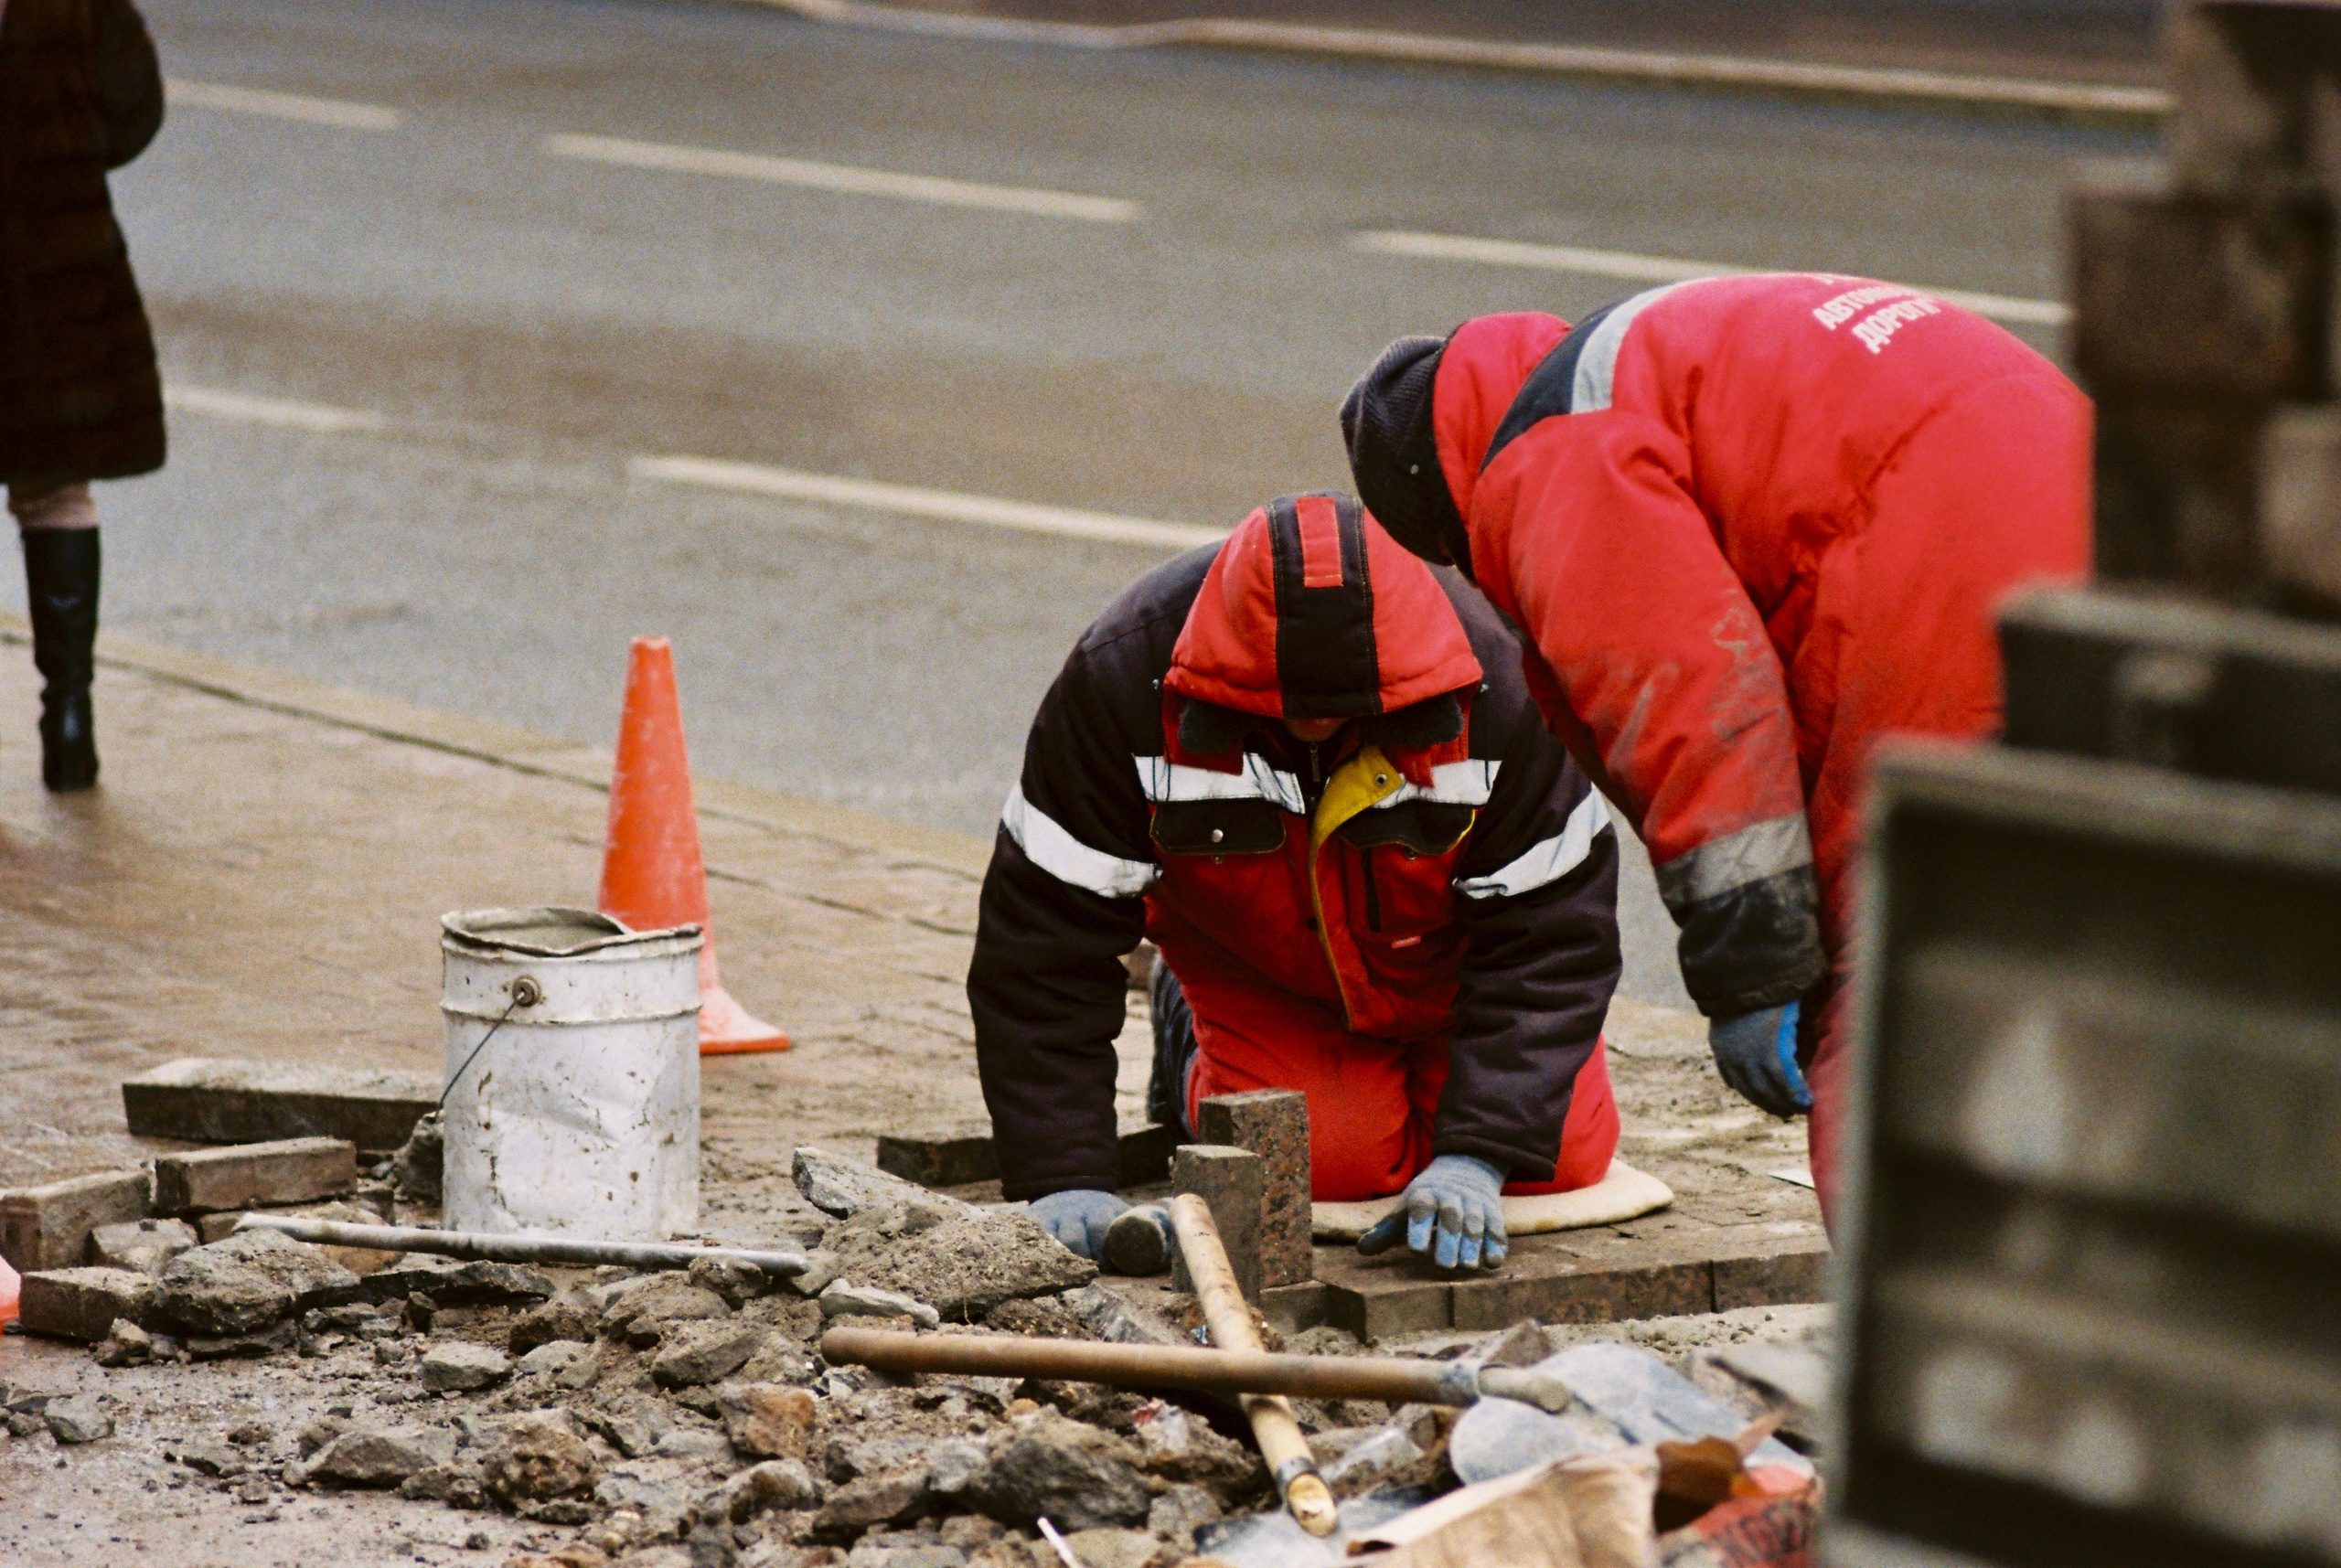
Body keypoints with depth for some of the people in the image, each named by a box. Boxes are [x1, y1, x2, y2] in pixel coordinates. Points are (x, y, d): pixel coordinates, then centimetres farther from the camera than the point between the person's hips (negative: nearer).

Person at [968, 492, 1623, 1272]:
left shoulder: (1494, 688, -35)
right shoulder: (1125, 676, -35)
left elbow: (1550, 930, -26)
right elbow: (1046, 934, -28)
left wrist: (1475, 1160, -37)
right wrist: (1063, 1179, -34)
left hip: (1441, 958, 1)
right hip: (1256, 969, -1)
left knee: (1566, 1155, -11)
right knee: (1331, 1160, -21)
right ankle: (1195, 1040, 13)